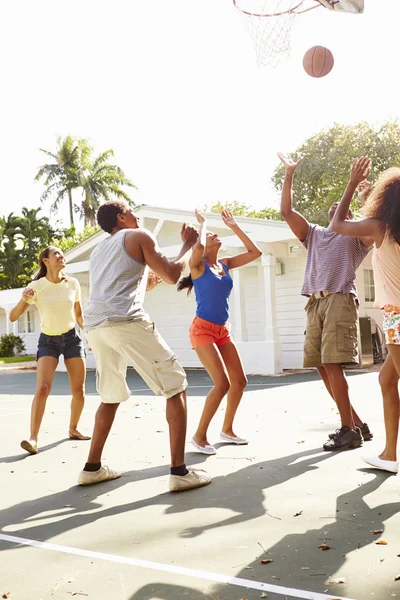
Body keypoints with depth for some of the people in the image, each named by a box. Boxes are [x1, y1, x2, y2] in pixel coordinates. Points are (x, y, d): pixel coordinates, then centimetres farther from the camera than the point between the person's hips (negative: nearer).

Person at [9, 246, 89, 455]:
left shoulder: (73, 283, -4)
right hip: (48, 341, -3)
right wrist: (23, 300, -31)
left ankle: (73, 429, 25)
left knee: (79, 391, 3)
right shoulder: (36, 286, -13)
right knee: (42, 388, -20)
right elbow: (13, 317, -13)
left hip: (72, 338, 3)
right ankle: (33, 438, -18)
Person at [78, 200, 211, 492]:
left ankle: (92, 467, 25)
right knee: (176, 386, 1)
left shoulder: (99, 249, 32)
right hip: (125, 321, -7)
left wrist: (146, 280, 50)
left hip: (95, 325, 7)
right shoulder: (139, 236, 11)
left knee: (112, 396, 24)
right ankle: (180, 471, -5)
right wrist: (188, 244, 20)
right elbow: (173, 275, 6)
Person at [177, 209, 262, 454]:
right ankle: (200, 435, -2)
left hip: (223, 330, 7)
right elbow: (198, 247, -32)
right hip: (203, 330, -7)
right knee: (222, 383, -16)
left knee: (240, 381, 7)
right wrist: (202, 223, -12)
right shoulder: (198, 264, -8)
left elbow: (255, 252, 9)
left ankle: (227, 429, 25)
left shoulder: (225, 264, 9)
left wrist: (234, 226, 9)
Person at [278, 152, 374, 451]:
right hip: (315, 303, 5)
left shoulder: (355, 235, 16)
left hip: (340, 300, -5)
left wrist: (365, 198, -1)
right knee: (323, 367, 2)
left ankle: (349, 430, -11)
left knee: (333, 364, -17)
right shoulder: (314, 233, 27)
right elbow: (286, 211, 18)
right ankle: (358, 425, 10)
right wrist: (289, 174, 16)